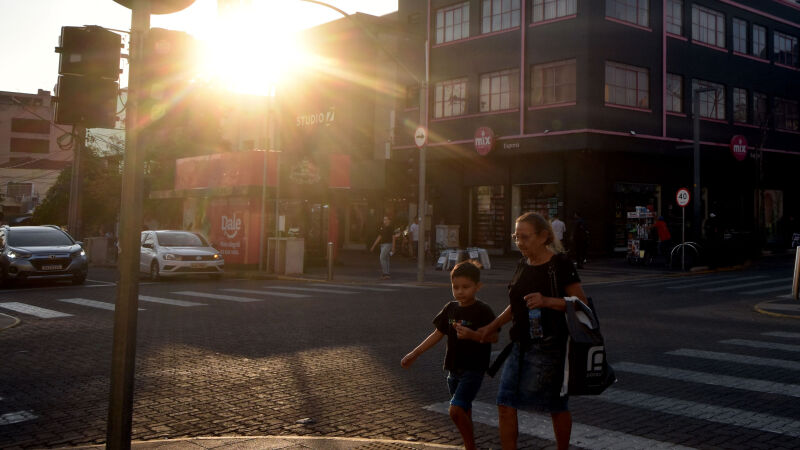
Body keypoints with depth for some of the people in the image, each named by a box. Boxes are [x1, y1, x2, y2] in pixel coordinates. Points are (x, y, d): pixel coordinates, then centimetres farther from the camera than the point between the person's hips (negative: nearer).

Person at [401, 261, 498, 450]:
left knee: (456, 410, -17)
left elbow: (493, 337, -18)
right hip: (454, 369, 7)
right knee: (463, 412, 15)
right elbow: (438, 333, 12)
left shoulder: (483, 310, -12)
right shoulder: (450, 308, 6)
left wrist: (472, 335, -34)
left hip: (473, 369, -7)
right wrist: (415, 353, 11)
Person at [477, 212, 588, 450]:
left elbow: (581, 303, -14)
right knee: (505, 404, 1)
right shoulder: (522, 265, 11)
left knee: (556, 407, 9)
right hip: (520, 345, 7)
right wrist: (492, 326, 18)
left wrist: (547, 301, -26)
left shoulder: (560, 264, -11)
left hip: (549, 347, -7)